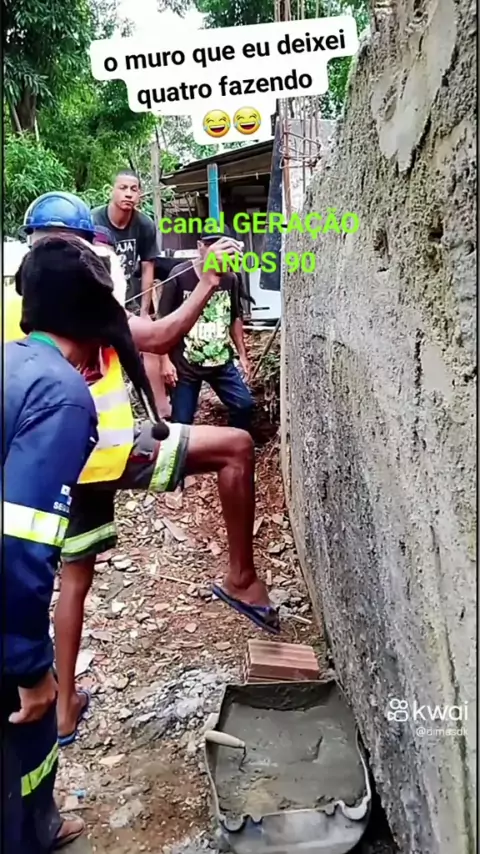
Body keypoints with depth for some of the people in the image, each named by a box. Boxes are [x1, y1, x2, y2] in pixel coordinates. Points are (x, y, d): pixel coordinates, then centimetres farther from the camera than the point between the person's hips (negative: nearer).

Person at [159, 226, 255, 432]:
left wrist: (242, 354, 14)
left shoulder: (230, 278, 3)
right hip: (185, 364, -4)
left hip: (222, 361, 4)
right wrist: (166, 360, -12)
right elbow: (164, 321, -8)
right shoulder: (179, 276, -10)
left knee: (244, 405, 0)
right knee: (182, 421, 2)